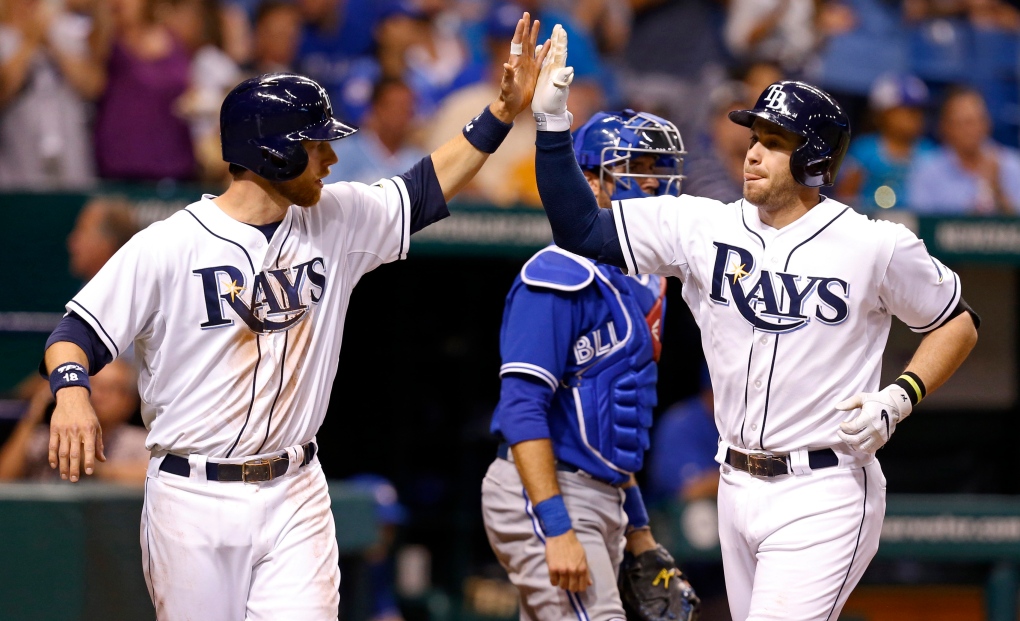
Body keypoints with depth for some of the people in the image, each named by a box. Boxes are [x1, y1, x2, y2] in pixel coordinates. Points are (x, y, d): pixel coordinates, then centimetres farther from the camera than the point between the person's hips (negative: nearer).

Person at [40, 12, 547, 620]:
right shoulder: (167, 247, -10)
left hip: (296, 501, 4)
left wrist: (505, 110, 5)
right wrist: (71, 392, -32)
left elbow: (428, 189, 14)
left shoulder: (333, 222, 6)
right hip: (194, 501, -3)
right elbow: (79, 332, -10)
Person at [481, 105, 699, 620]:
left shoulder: (643, 283, 16)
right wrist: (557, 529, -27)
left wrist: (637, 528, 21)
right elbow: (522, 408, -21)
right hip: (545, 499, -9)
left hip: (601, 499, 9)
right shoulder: (562, 276, -14)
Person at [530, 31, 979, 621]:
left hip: (822, 496, -5)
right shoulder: (703, 228, 2)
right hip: (737, 488, 5)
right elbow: (581, 231, 3)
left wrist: (899, 398, -9)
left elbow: (959, 324, 6)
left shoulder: (877, 246, -7)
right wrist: (552, 124, -6)